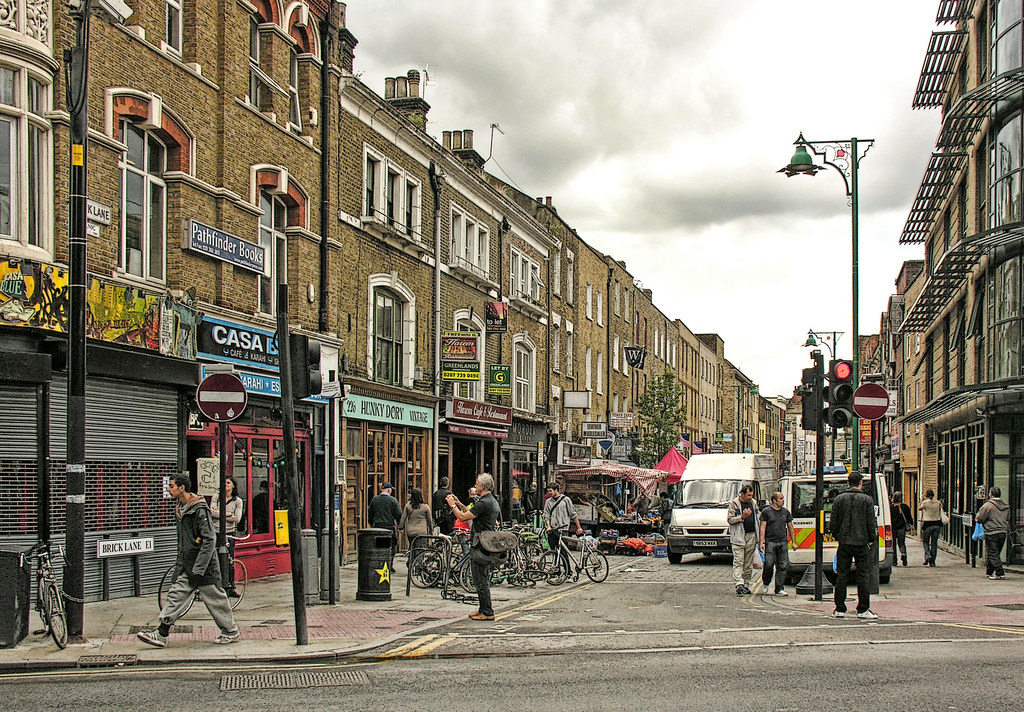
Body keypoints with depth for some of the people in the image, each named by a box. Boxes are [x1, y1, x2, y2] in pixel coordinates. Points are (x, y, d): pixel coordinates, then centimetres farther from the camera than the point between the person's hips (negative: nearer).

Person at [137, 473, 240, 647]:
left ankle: (231, 631, 17)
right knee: (176, 595, 3)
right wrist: (179, 563, 22)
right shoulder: (179, 508, 11)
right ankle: (161, 635, 3)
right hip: (185, 564, 8)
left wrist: (198, 568, -21)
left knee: (214, 598, 2)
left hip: (204, 565, -8)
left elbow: (209, 540, -20)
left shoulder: (200, 509, -17)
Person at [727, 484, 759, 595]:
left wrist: (757, 536, 15)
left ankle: (746, 585, 13)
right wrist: (742, 517, -20)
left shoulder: (753, 503, 13)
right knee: (738, 562, -11)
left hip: (751, 536, 5)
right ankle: (739, 584, -19)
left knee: (748, 563, 7)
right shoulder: (734, 504, -3)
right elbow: (730, 520, -7)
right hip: (738, 537, -5)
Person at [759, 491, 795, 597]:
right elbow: (762, 527, -1)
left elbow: (790, 528, 19)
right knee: (769, 564, -10)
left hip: (783, 542, 4)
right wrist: (762, 542, -9)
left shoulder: (785, 512, 14)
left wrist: (793, 542, 14)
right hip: (770, 542, -4)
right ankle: (765, 583, 16)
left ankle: (779, 589, 0)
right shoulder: (766, 511, 2)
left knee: (783, 566, -4)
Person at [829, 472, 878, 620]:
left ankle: (840, 609, 8)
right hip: (862, 543, -2)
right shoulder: (867, 500, -2)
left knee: (841, 576, 6)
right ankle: (863, 610, 1)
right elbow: (872, 523, -4)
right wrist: (872, 539, 9)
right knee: (863, 576, 2)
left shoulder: (839, 499, 3)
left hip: (844, 543, 2)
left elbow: (833, 523, 4)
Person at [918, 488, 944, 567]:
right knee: (934, 543, 9)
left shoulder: (925, 502, -8)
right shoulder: (938, 503, 3)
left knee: (925, 542, 12)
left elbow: (919, 508, 10)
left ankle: (928, 555, -11)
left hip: (927, 524, -3)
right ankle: (932, 561, 8)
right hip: (937, 524, 3)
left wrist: (922, 499, 14)